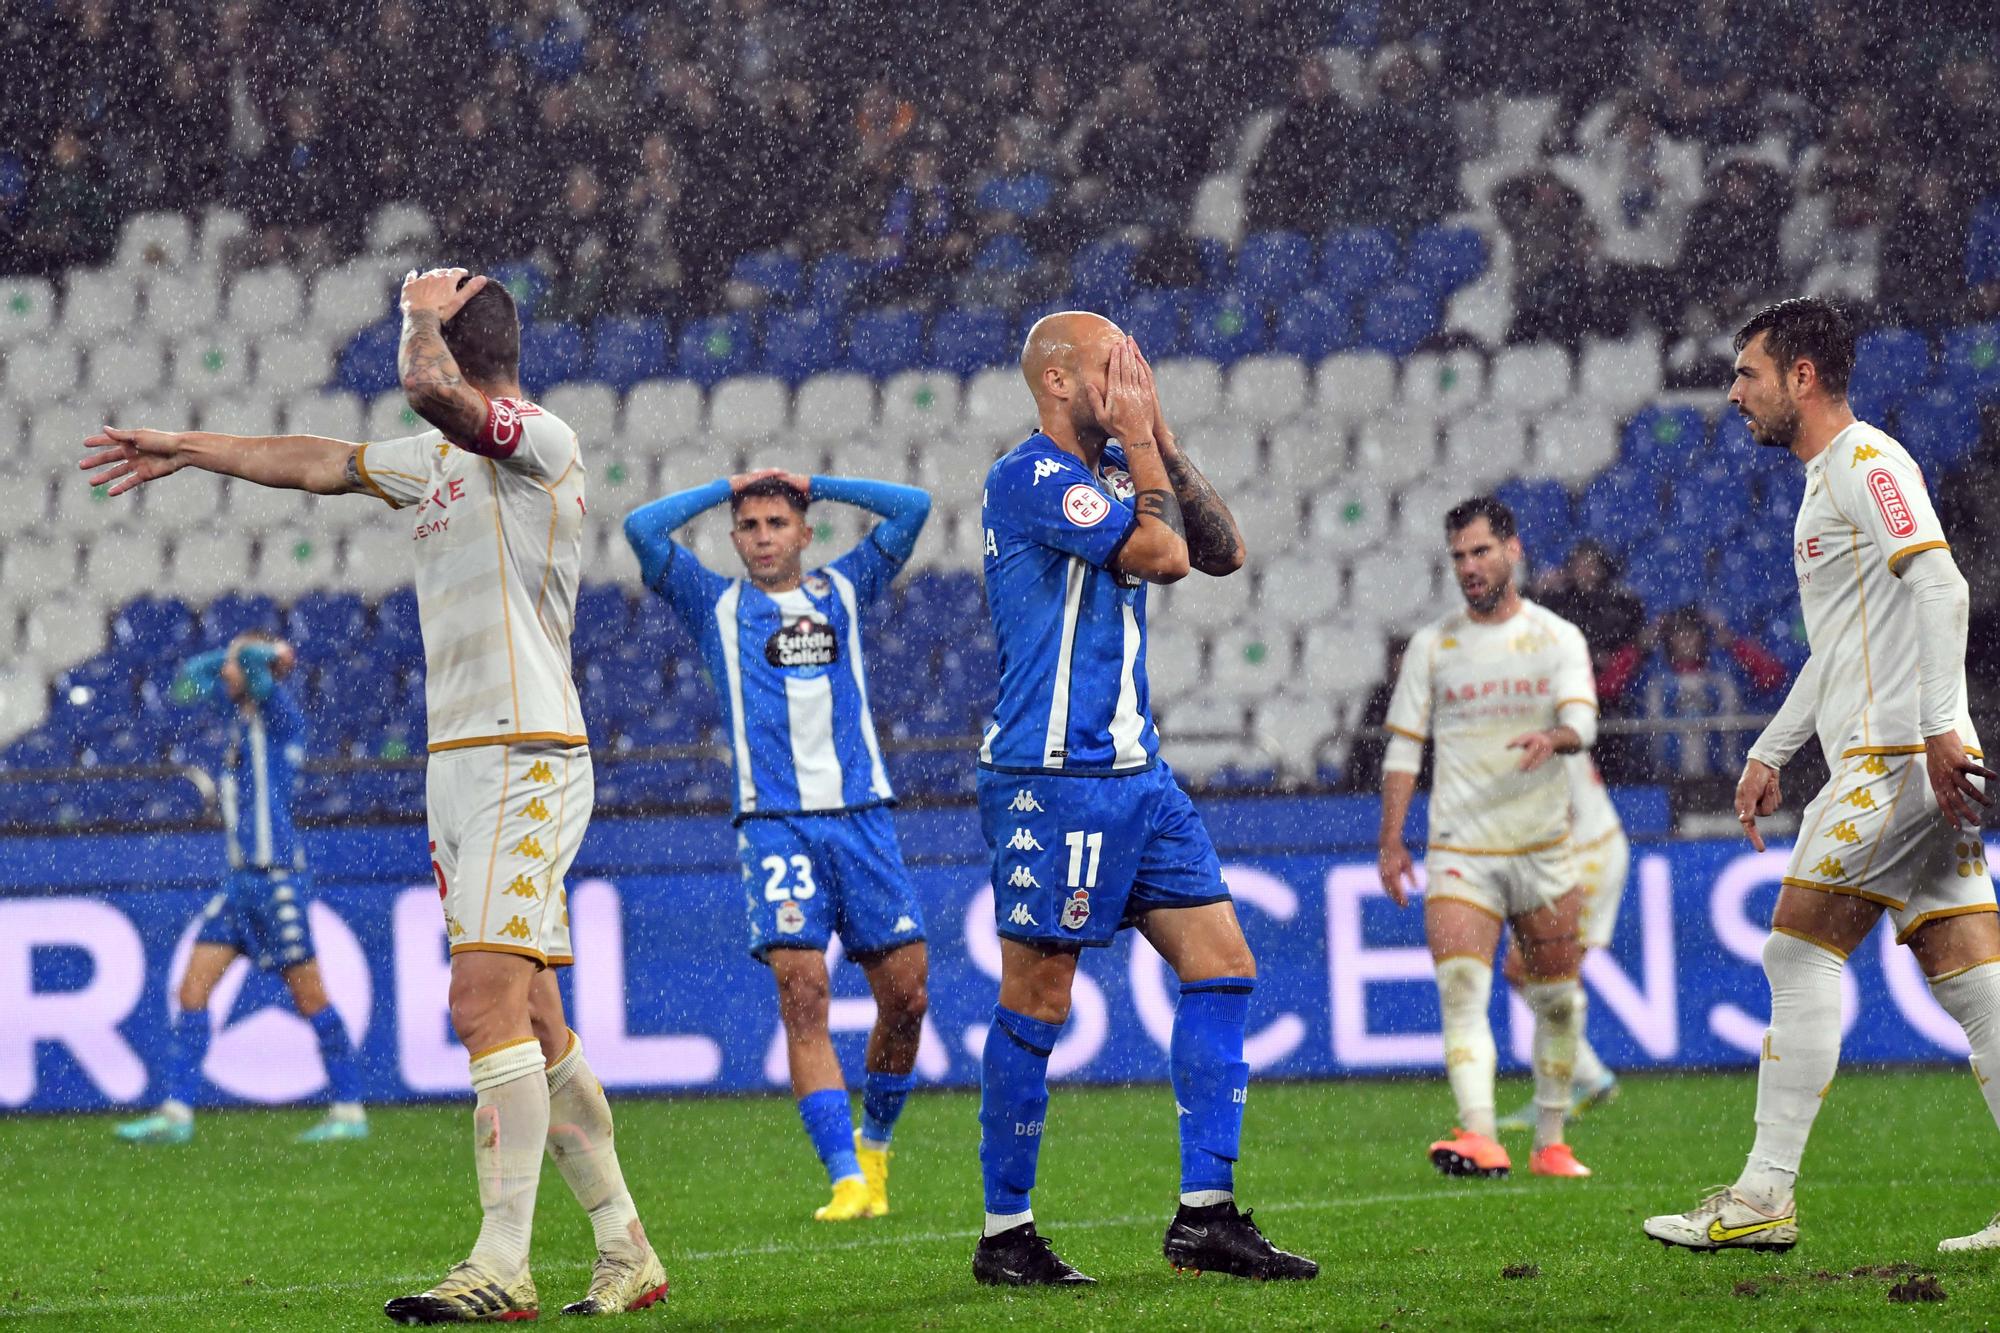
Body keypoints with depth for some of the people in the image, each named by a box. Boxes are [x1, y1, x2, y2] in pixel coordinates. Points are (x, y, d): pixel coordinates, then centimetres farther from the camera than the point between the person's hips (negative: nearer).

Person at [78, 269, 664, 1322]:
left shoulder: (542, 442, -10)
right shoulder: (435, 457, 19)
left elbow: (427, 384, -27)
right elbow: (323, 464, 32)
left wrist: (425, 316, -6)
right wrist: (185, 449, 40)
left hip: (527, 761, -9)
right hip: (457, 762, 9)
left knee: (487, 1005, -17)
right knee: (531, 1028, 6)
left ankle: (503, 1264, -21)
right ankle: (625, 1254, 10)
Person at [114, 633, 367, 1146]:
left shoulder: (279, 712, -9)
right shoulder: (241, 709, 14)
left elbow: (255, 664, -25)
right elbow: (192, 678, 28)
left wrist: (255, 655, -5)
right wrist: (233, 657, 15)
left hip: (277, 877, -8)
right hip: (242, 878, 8)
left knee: (309, 997, -2)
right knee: (193, 987, 1)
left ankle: (349, 1110, 7)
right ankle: (176, 1112, 1)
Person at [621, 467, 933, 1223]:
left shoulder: (843, 591, 17)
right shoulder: (717, 606, 13)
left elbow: (913, 507, 13)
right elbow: (642, 528, 2)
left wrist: (816, 484, 16)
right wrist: (729, 488, 11)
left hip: (861, 814, 2)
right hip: (775, 822, -2)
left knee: (906, 993, -2)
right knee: (801, 993, -15)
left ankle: (874, 1143, 23)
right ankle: (846, 1179, -20)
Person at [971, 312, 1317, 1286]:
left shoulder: (1109, 470, 16)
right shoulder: (1030, 477, -12)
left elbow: (1222, 551, 13)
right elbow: (1162, 555, -19)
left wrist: (1162, 443, 6)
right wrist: (1139, 440, -8)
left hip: (1137, 774, 9)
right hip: (1054, 777, -9)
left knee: (1222, 966, 4)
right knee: (1037, 1001, -4)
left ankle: (1205, 1214, 6)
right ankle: (1004, 1234, 3)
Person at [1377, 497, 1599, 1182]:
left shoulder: (1557, 638, 3)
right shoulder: (1432, 644, 5)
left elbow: (1582, 718, -11)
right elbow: (1403, 746, 7)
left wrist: (1552, 738, -34)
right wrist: (1391, 842, 0)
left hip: (1544, 849, 1)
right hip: (1459, 853, -1)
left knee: (1557, 1000, 7)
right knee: (1461, 992, -19)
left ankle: (1550, 1143, 21)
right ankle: (1480, 1139, -29)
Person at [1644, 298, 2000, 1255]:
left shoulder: (1865, 461, -8)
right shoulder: (1830, 478, 24)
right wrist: (1770, 753, 29)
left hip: (1898, 758, -10)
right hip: (1882, 759, 10)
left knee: (1800, 953, -7)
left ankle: (1764, 1197, -6)